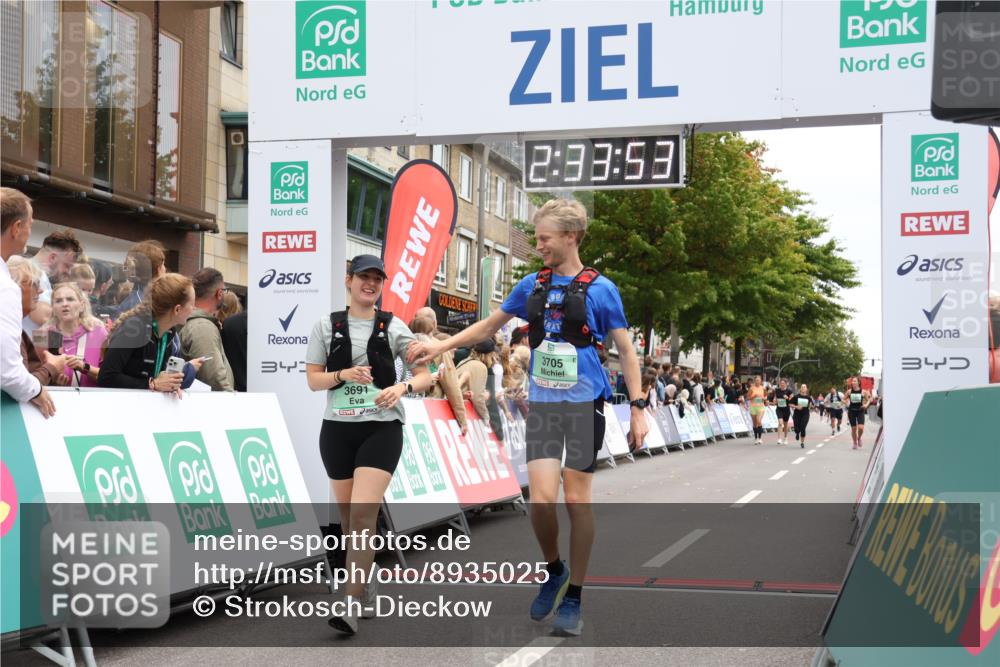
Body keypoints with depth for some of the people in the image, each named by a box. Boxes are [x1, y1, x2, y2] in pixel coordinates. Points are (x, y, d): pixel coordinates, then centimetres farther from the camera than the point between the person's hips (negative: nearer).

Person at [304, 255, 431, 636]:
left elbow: (424, 375, 4)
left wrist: (402, 387, -17)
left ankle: (352, 604, -18)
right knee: (347, 516, 10)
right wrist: (344, 374, -16)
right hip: (338, 428, 3)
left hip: (381, 428, -3)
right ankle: (366, 586, 30)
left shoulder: (393, 327, 3)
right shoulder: (326, 326, 6)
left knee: (362, 514, -16)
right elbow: (313, 380, 3)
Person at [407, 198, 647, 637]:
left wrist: (638, 408, -5)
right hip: (541, 404, 3)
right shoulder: (532, 286, 8)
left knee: (576, 500, 1)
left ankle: (573, 599, 12)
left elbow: (625, 350, 0)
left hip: (584, 404, -3)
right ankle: (554, 569, 19)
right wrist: (441, 345, 16)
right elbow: (489, 325, 21)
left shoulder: (599, 288, -3)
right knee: (541, 499, -9)